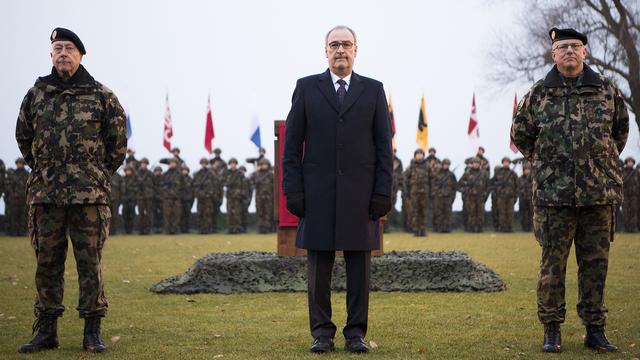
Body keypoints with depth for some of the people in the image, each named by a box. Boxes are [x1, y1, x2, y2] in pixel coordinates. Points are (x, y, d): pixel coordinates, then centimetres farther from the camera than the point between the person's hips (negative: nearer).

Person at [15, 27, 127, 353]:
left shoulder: (102, 96, 2)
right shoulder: (36, 94, 9)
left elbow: (117, 142, 9)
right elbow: (23, 136, 21)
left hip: (89, 194, -2)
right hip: (45, 193, 3)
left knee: (90, 262, -2)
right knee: (46, 262, 6)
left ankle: (92, 332, 3)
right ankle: (46, 331, 12)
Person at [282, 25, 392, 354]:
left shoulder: (373, 90, 8)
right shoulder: (306, 88, 7)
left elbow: (384, 145, 5)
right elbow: (292, 143, 5)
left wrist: (383, 193, -3)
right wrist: (293, 190, -4)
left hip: (360, 193, 0)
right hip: (318, 194, 0)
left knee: (359, 266, 2)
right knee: (319, 267, 2)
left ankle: (356, 334, 9)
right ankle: (321, 333, 9)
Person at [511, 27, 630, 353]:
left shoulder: (606, 90, 7)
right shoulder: (539, 94, 3)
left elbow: (621, 127, 22)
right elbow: (520, 135, 15)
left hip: (600, 192, 2)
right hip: (554, 194, -1)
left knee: (595, 264, 6)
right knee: (552, 263, 1)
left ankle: (595, 330, 14)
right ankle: (552, 331, 9)